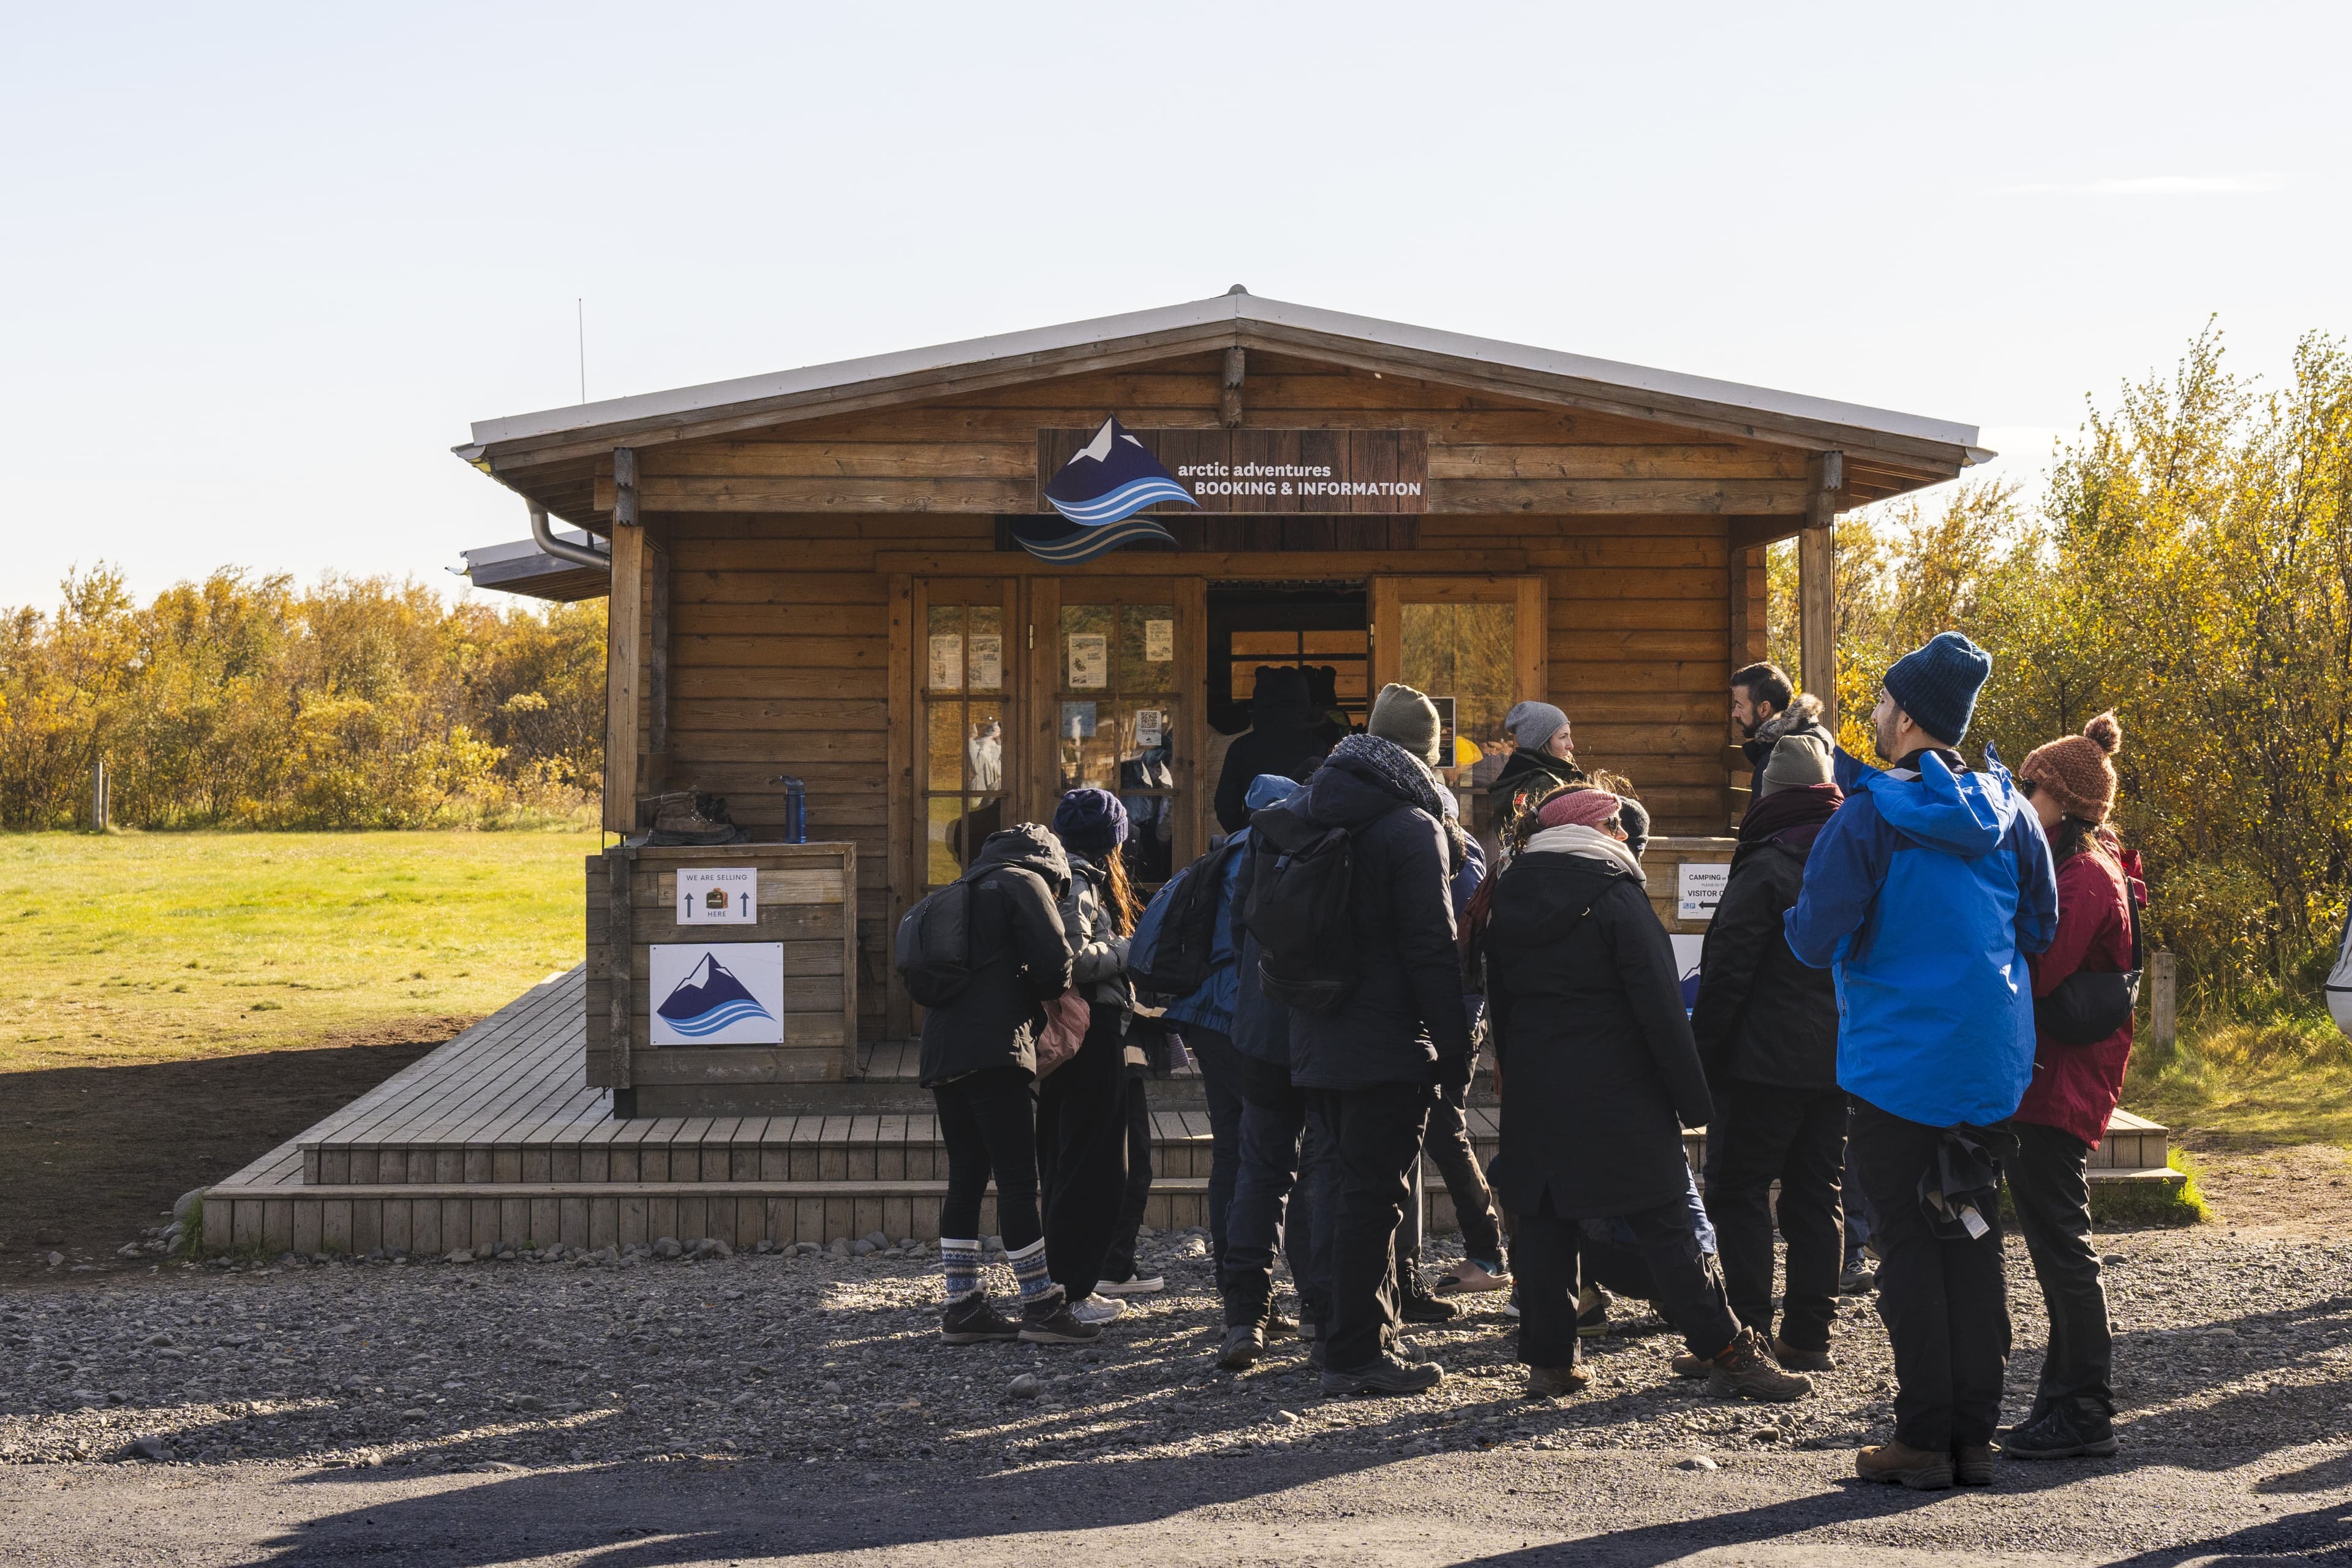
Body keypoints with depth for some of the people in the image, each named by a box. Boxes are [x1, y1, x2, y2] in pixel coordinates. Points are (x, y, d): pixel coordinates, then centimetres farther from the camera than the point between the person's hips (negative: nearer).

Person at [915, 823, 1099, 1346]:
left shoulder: (968, 890, 27)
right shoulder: (1026, 882, 2)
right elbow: (1054, 962, -10)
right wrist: (1040, 995, 12)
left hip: (942, 1056, 8)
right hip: (994, 1052, -8)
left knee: (965, 1180, 11)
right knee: (1018, 1181, -6)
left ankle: (962, 1308, 12)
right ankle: (1041, 1308, -5)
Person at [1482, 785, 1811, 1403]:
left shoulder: (1508, 898, 10)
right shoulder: (1615, 893, -8)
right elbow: (1660, 1006, -12)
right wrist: (1692, 1097, -8)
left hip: (1534, 1096, 5)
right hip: (1618, 1096, -5)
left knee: (1544, 1224, 8)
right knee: (1666, 1225, -3)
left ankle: (1549, 1358, 9)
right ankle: (1728, 1355, -2)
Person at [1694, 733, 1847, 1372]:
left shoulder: (1767, 867, -12)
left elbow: (1727, 971, -14)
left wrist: (1702, 1055, -9)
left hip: (1766, 1060, -7)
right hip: (1840, 1058, 7)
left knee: (1739, 1191, -1)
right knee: (1817, 1197, 11)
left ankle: (1749, 1332, -7)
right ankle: (1809, 1336, 13)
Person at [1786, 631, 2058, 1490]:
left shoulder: (1869, 818, -14)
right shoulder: (2008, 813, 3)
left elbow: (1816, 941, -15)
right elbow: (2041, 927, 11)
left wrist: (1794, 914, 7)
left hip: (1898, 1061, -5)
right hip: (1993, 1063, 5)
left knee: (1908, 1244, 2)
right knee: (1972, 1238, 12)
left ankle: (1924, 1440, 4)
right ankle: (1976, 1434, 15)